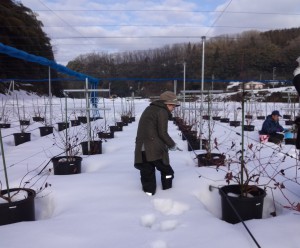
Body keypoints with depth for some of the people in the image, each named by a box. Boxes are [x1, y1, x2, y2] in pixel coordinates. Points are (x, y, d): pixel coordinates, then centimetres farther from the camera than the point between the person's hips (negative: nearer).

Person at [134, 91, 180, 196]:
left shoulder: (149, 109, 19)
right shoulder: (162, 112, -6)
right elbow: (162, 133, -12)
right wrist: (172, 145, 3)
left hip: (141, 149, 7)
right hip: (155, 149, -6)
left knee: (147, 175, 9)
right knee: (167, 171, 12)